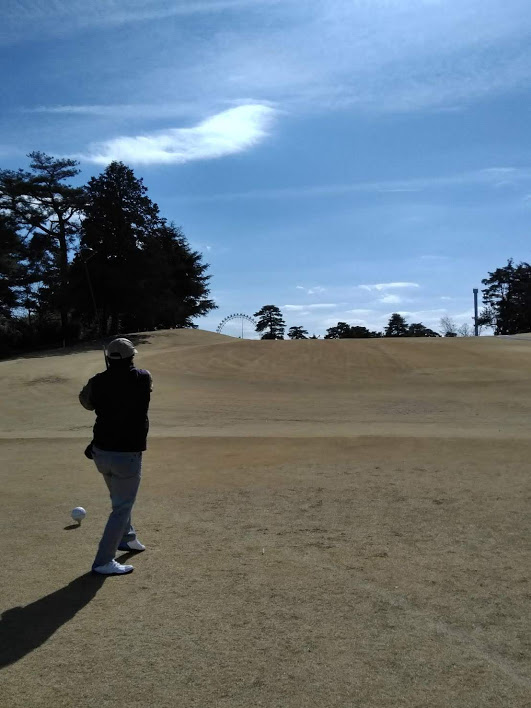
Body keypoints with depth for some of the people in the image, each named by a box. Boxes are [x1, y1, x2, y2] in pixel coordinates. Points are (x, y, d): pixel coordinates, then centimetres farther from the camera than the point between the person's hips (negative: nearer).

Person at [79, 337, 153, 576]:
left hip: (101, 451, 5)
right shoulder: (143, 378, -11)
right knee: (122, 507, 6)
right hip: (127, 454, -5)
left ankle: (127, 538, 46)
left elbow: (86, 402, 14)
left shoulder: (98, 381, -5)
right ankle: (103, 561, 6)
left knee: (120, 499, 27)